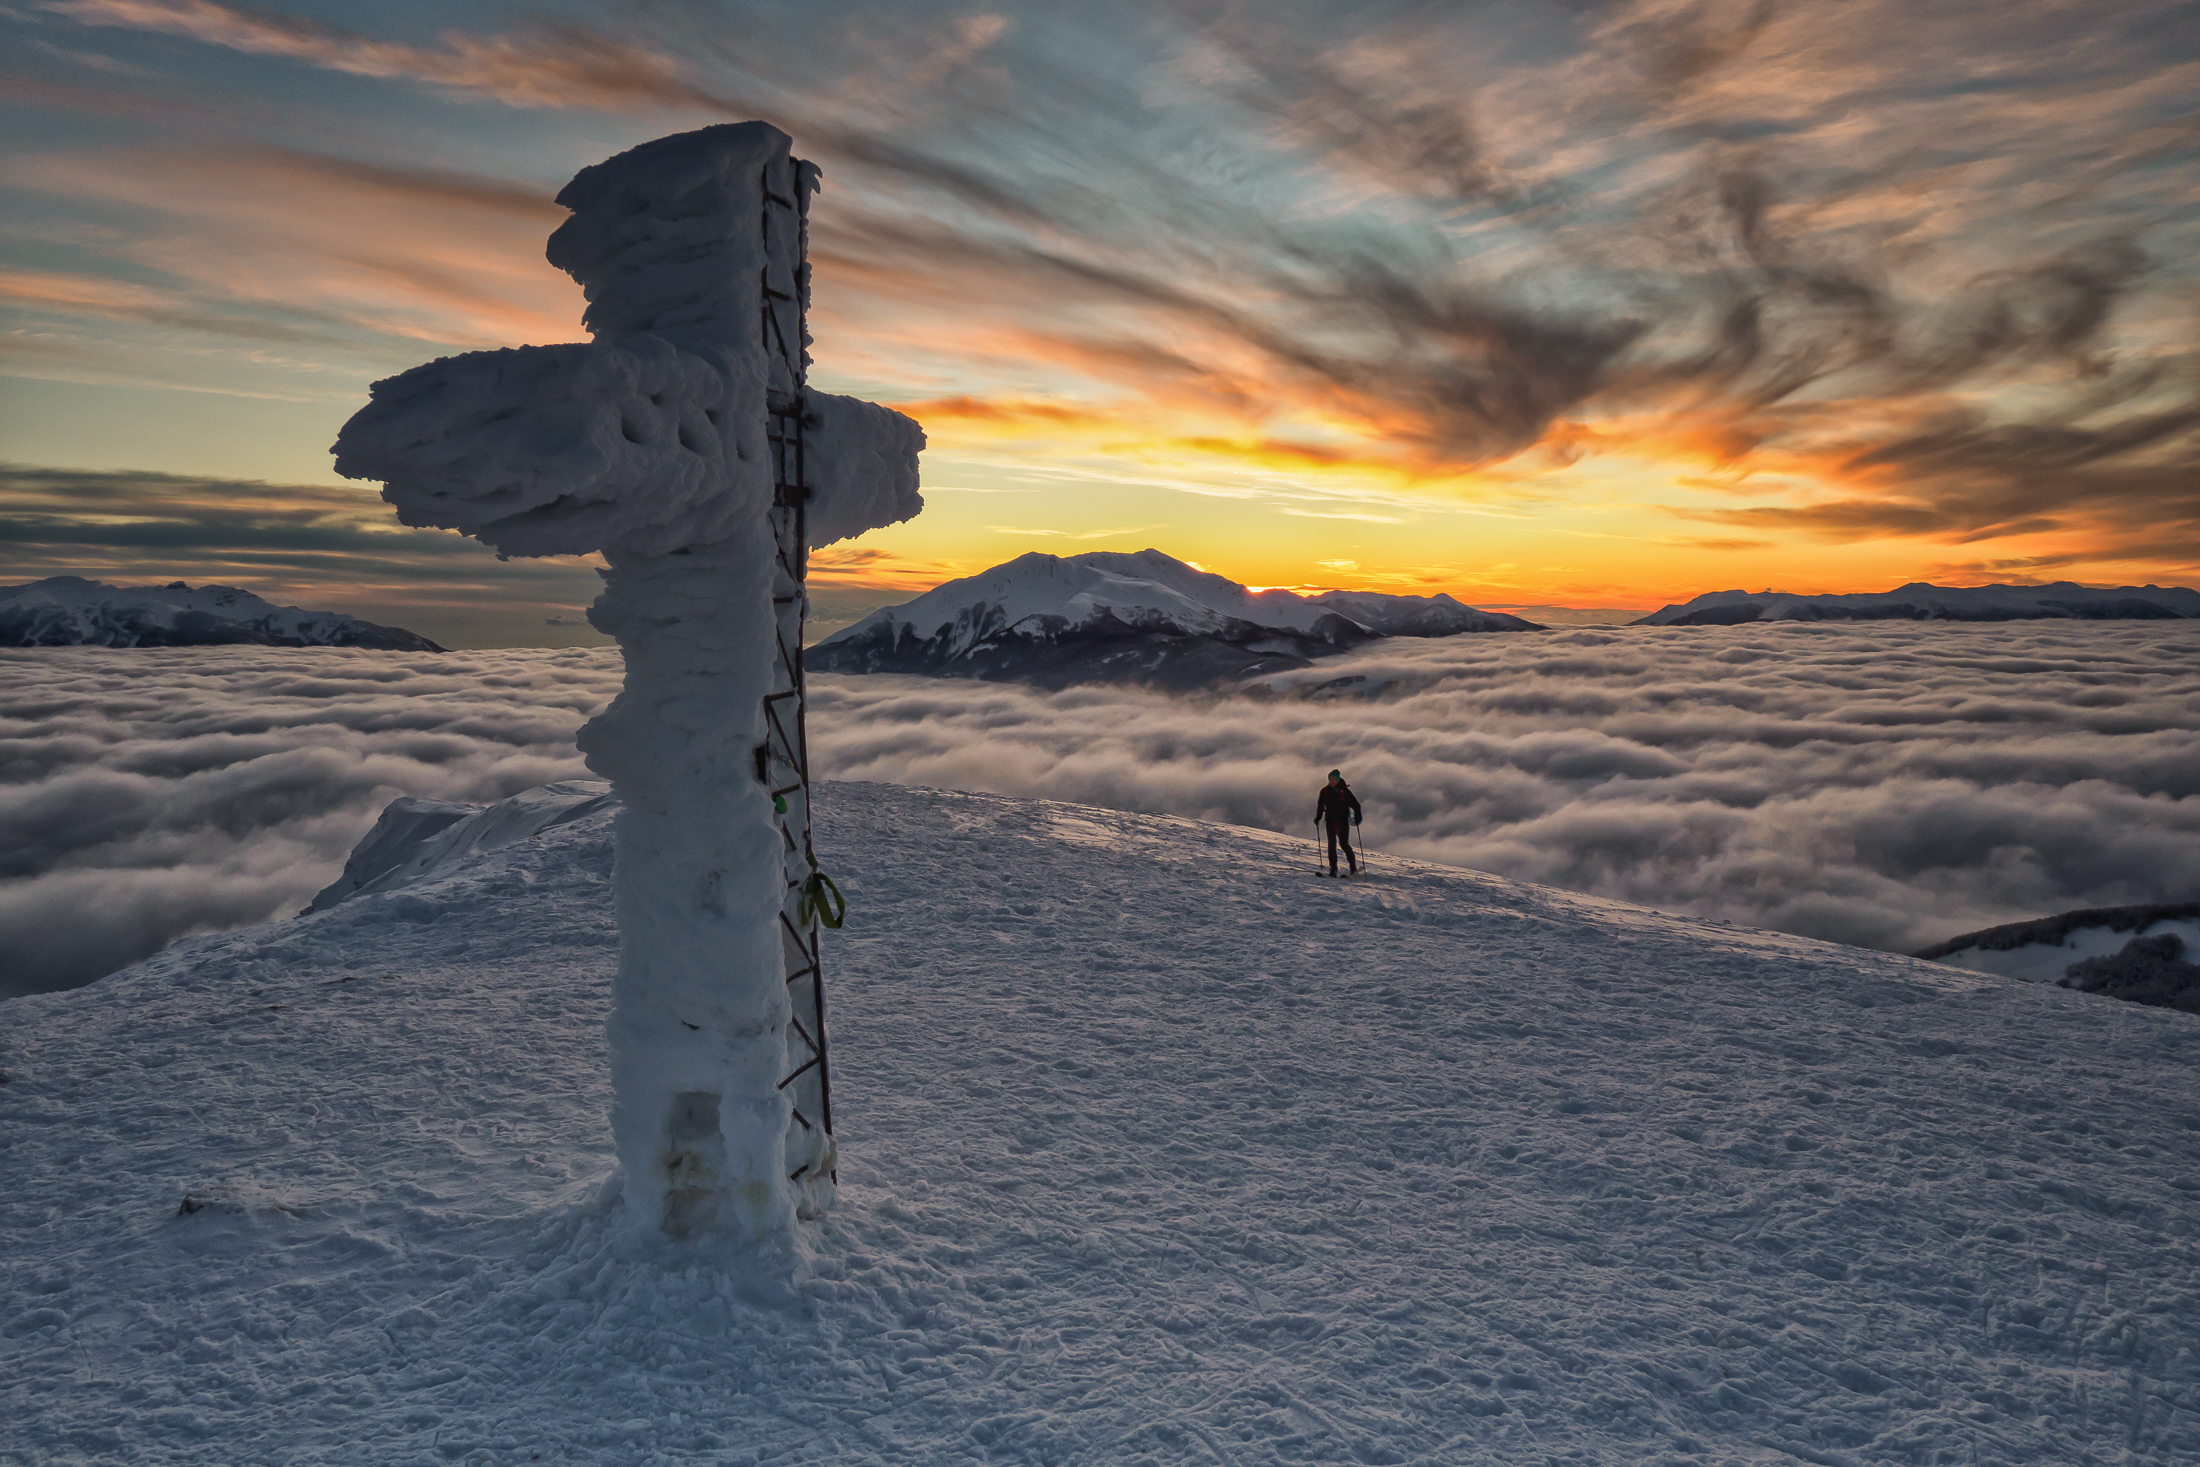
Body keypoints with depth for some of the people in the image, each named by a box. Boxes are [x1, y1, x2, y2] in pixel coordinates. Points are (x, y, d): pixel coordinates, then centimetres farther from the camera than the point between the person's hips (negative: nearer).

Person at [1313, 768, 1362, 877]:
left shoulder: (1344, 791, -5)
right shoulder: (1325, 791, 6)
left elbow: (1356, 805, -3)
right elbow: (1320, 805, 20)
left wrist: (1358, 817, -14)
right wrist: (1318, 817, 15)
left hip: (1342, 820, -3)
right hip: (1330, 820, 3)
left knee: (1344, 844, -9)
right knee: (1331, 844, -3)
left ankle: (1354, 867, 4)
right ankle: (1333, 869, 0)